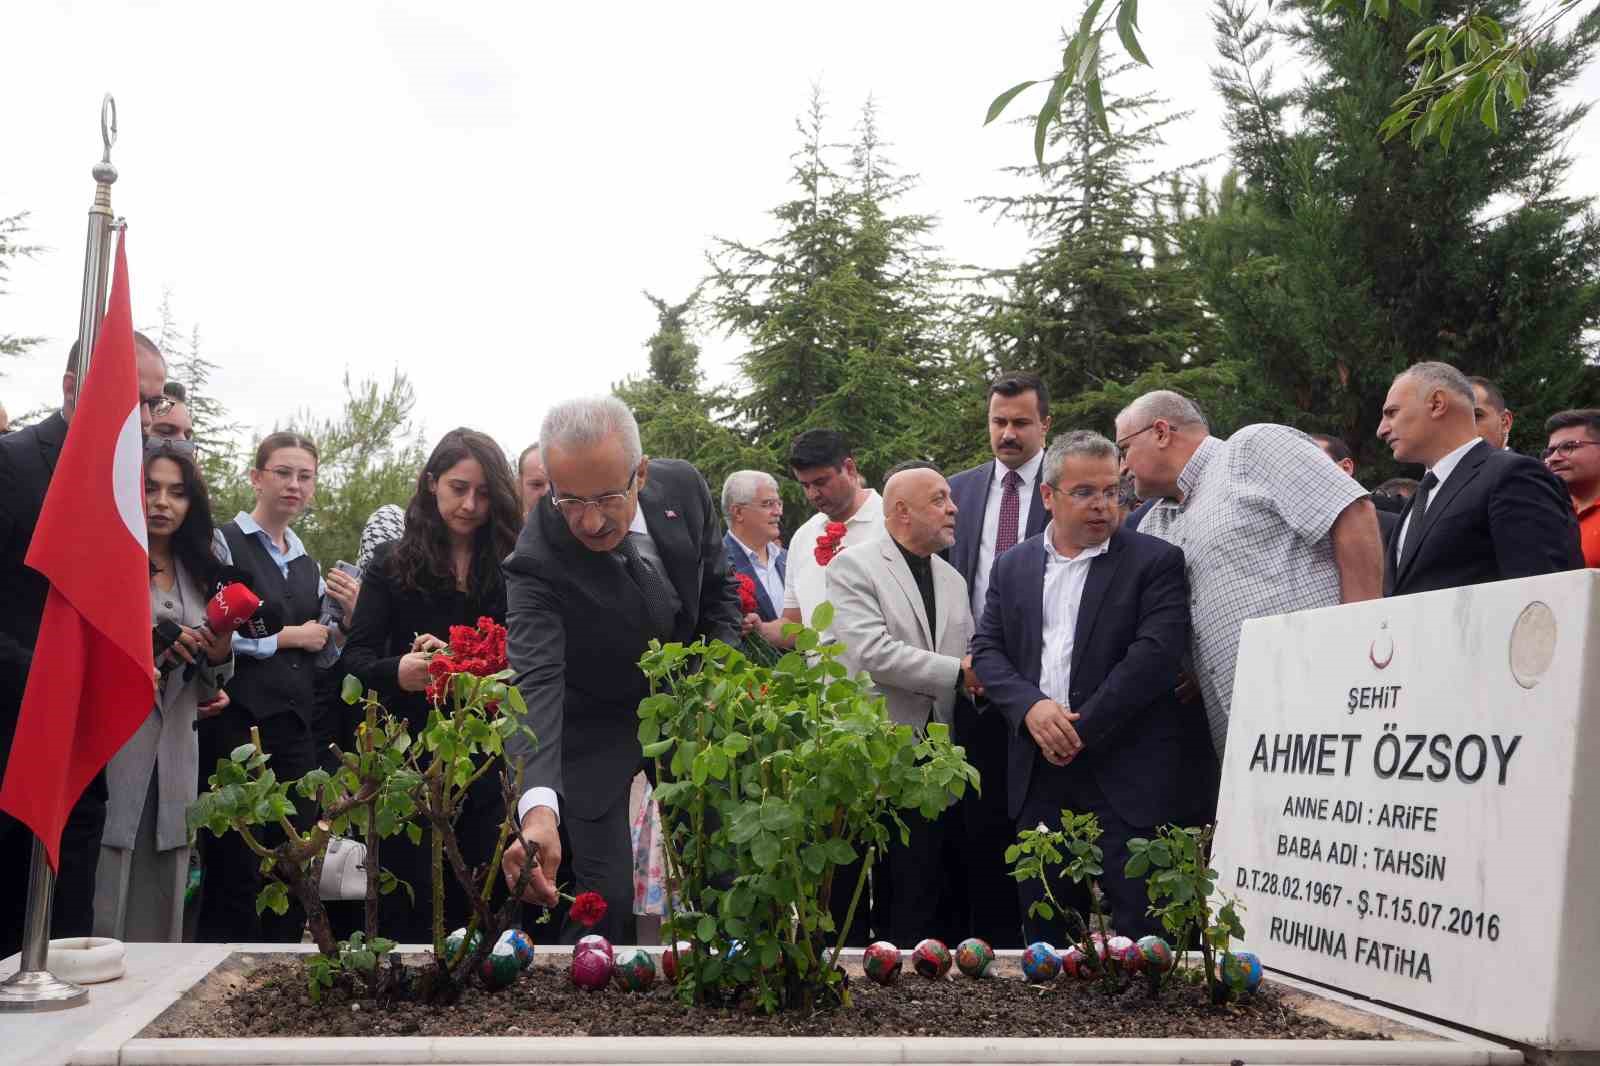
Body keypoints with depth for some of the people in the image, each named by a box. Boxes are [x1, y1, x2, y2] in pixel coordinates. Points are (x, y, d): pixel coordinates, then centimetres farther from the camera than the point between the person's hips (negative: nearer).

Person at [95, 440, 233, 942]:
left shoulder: (198, 571, 16)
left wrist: (219, 656, -1)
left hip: (176, 762, 6)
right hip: (111, 754, -5)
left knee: (160, 912, 7)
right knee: (106, 908, -7)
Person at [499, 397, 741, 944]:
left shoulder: (683, 487, -16)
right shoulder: (537, 561, -30)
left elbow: (718, 590, 2)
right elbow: (535, 683, -42)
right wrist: (538, 807, -57)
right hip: (597, 733, -4)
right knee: (606, 905, -9)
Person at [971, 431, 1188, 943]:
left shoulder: (1154, 561, -1)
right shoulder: (1014, 565, 13)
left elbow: (1155, 653, -11)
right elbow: (987, 650, 8)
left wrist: (1082, 730, -13)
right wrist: (1030, 706, -11)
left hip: (1126, 777, -4)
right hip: (1039, 775, 4)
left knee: (1138, 930, -3)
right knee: (1043, 930, 11)